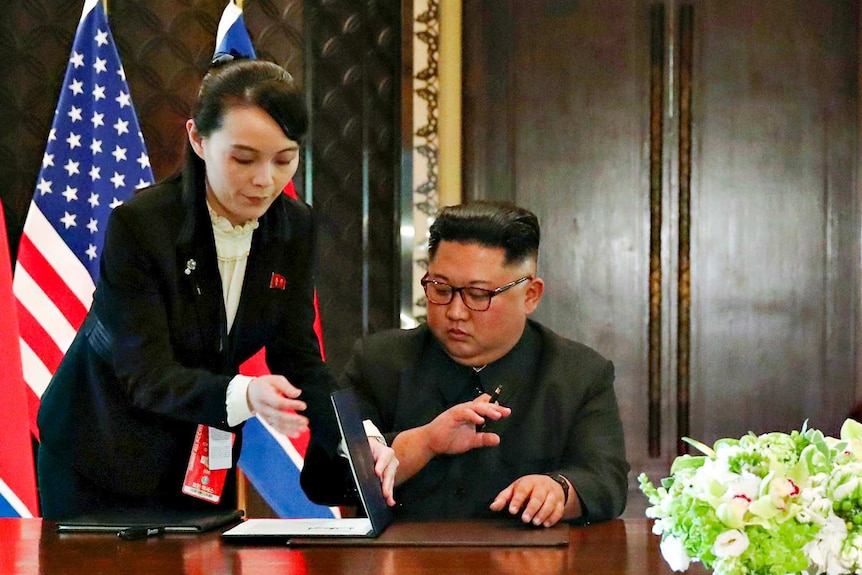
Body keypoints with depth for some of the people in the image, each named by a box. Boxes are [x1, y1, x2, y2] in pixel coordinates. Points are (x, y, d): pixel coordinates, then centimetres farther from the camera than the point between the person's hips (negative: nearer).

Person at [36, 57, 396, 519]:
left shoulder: (295, 229, -6)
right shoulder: (137, 225, -23)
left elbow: (298, 356, -7)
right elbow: (146, 374, -27)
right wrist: (244, 395, -45)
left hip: (206, 466, 5)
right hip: (100, 460, -4)